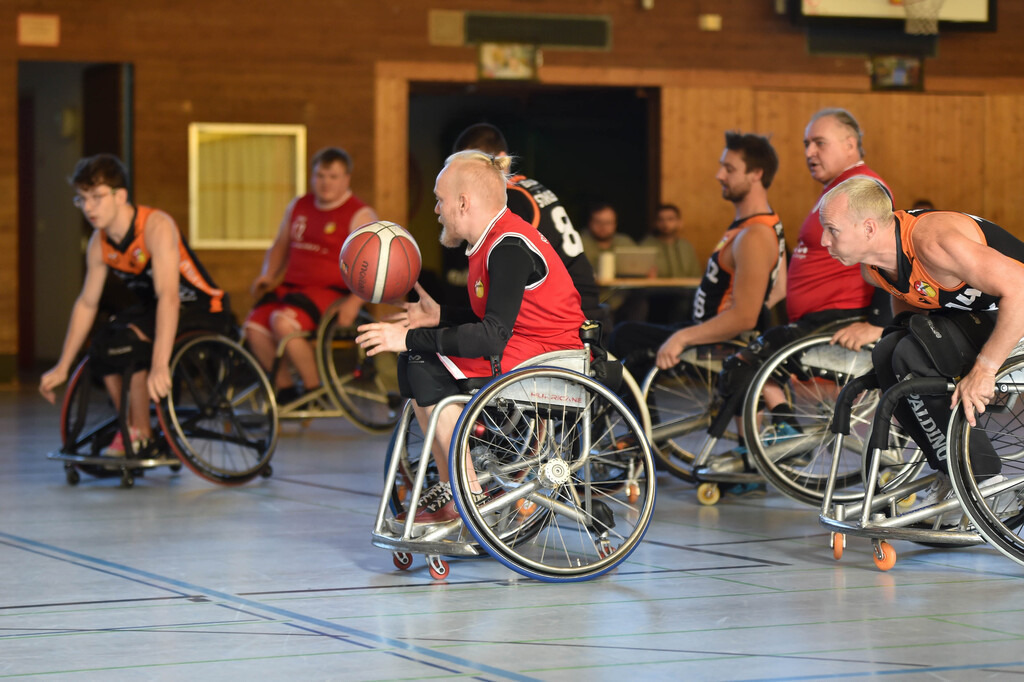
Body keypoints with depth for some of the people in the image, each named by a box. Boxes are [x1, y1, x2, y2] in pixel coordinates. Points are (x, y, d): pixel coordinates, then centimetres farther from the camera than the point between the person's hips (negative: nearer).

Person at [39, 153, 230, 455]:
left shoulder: (156, 226, -28)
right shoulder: (99, 244, -5)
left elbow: (169, 297, -37)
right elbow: (87, 303, 7)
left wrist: (159, 365, -46)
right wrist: (62, 368, 8)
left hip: (201, 310, -7)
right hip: (153, 307, 7)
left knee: (129, 339, -28)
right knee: (101, 346, -15)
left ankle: (140, 435, -10)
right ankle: (130, 429, 4)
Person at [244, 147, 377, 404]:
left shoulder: (360, 216, -2)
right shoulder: (298, 207, 17)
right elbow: (280, 246, 31)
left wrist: (354, 303, -23)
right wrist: (267, 275, 12)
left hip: (330, 291, -6)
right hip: (291, 286, 7)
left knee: (282, 321, -31)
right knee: (254, 326, -18)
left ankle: (315, 388, -13)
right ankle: (285, 390, 0)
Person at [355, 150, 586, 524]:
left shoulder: (510, 248, -20)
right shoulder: (496, 239, 11)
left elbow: (492, 338, -27)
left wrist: (411, 339, -23)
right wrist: (440, 316, 12)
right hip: (521, 350, 11)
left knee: (428, 367, -16)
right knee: (412, 362, 10)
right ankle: (449, 488, 11)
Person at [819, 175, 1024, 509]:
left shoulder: (934, 241, -33)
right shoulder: (872, 267, -5)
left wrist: (984, 368, -34)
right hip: (972, 311, 9)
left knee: (912, 358, -23)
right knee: (886, 356, -8)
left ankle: (980, 479, -13)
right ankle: (950, 473, 1)